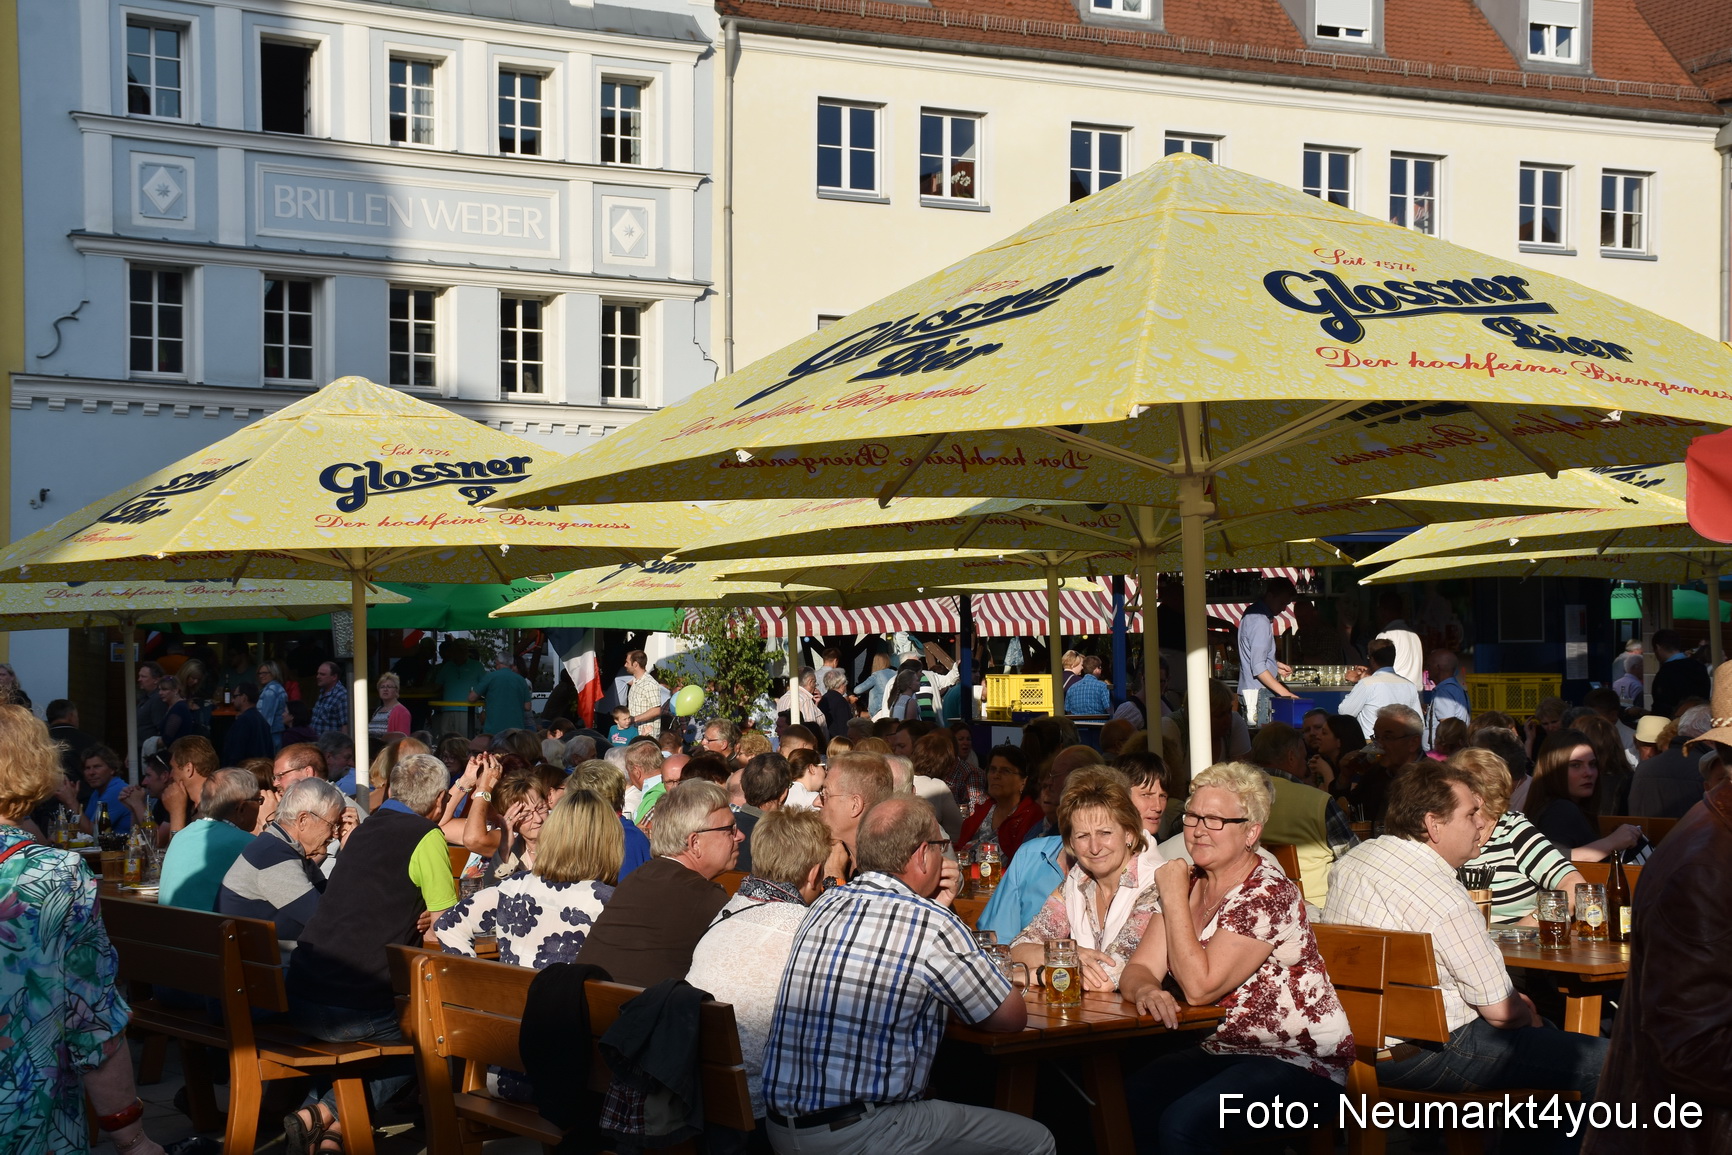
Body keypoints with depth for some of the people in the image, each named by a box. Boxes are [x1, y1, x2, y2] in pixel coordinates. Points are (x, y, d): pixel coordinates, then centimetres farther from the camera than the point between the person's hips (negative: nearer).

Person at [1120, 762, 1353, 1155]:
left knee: (1182, 1123, -31)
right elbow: (1139, 969, 2)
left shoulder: (1268, 895, -17)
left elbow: (1199, 987, -22)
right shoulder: (1189, 884, 7)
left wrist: (1174, 898, -18)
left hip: (1300, 1062, -7)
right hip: (1222, 1050, 7)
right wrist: (1146, 990, -22)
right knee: (1124, 1099, -19)